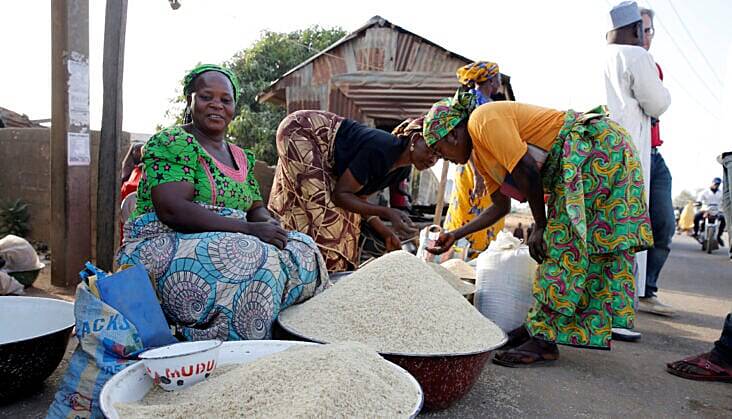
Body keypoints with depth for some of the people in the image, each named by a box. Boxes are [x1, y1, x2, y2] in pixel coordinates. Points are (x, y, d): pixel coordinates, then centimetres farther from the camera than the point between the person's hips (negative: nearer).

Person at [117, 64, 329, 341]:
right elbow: (172, 210, -20)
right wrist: (248, 229, -24)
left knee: (303, 248, -11)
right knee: (255, 262, -32)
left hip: (226, 246, 7)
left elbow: (257, 208, 18)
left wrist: (270, 224, -9)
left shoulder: (242, 157, 19)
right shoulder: (171, 142, -6)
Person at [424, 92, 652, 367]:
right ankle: (538, 327, 14)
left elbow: (528, 172, -20)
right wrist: (456, 235, 16)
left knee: (563, 242, -11)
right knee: (558, 241, 8)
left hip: (598, 146, -10)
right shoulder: (480, 154, 14)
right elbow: (501, 206, 19)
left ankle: (543, 341, -6)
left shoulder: (483, 120, -15)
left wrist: (540, 227, -11)